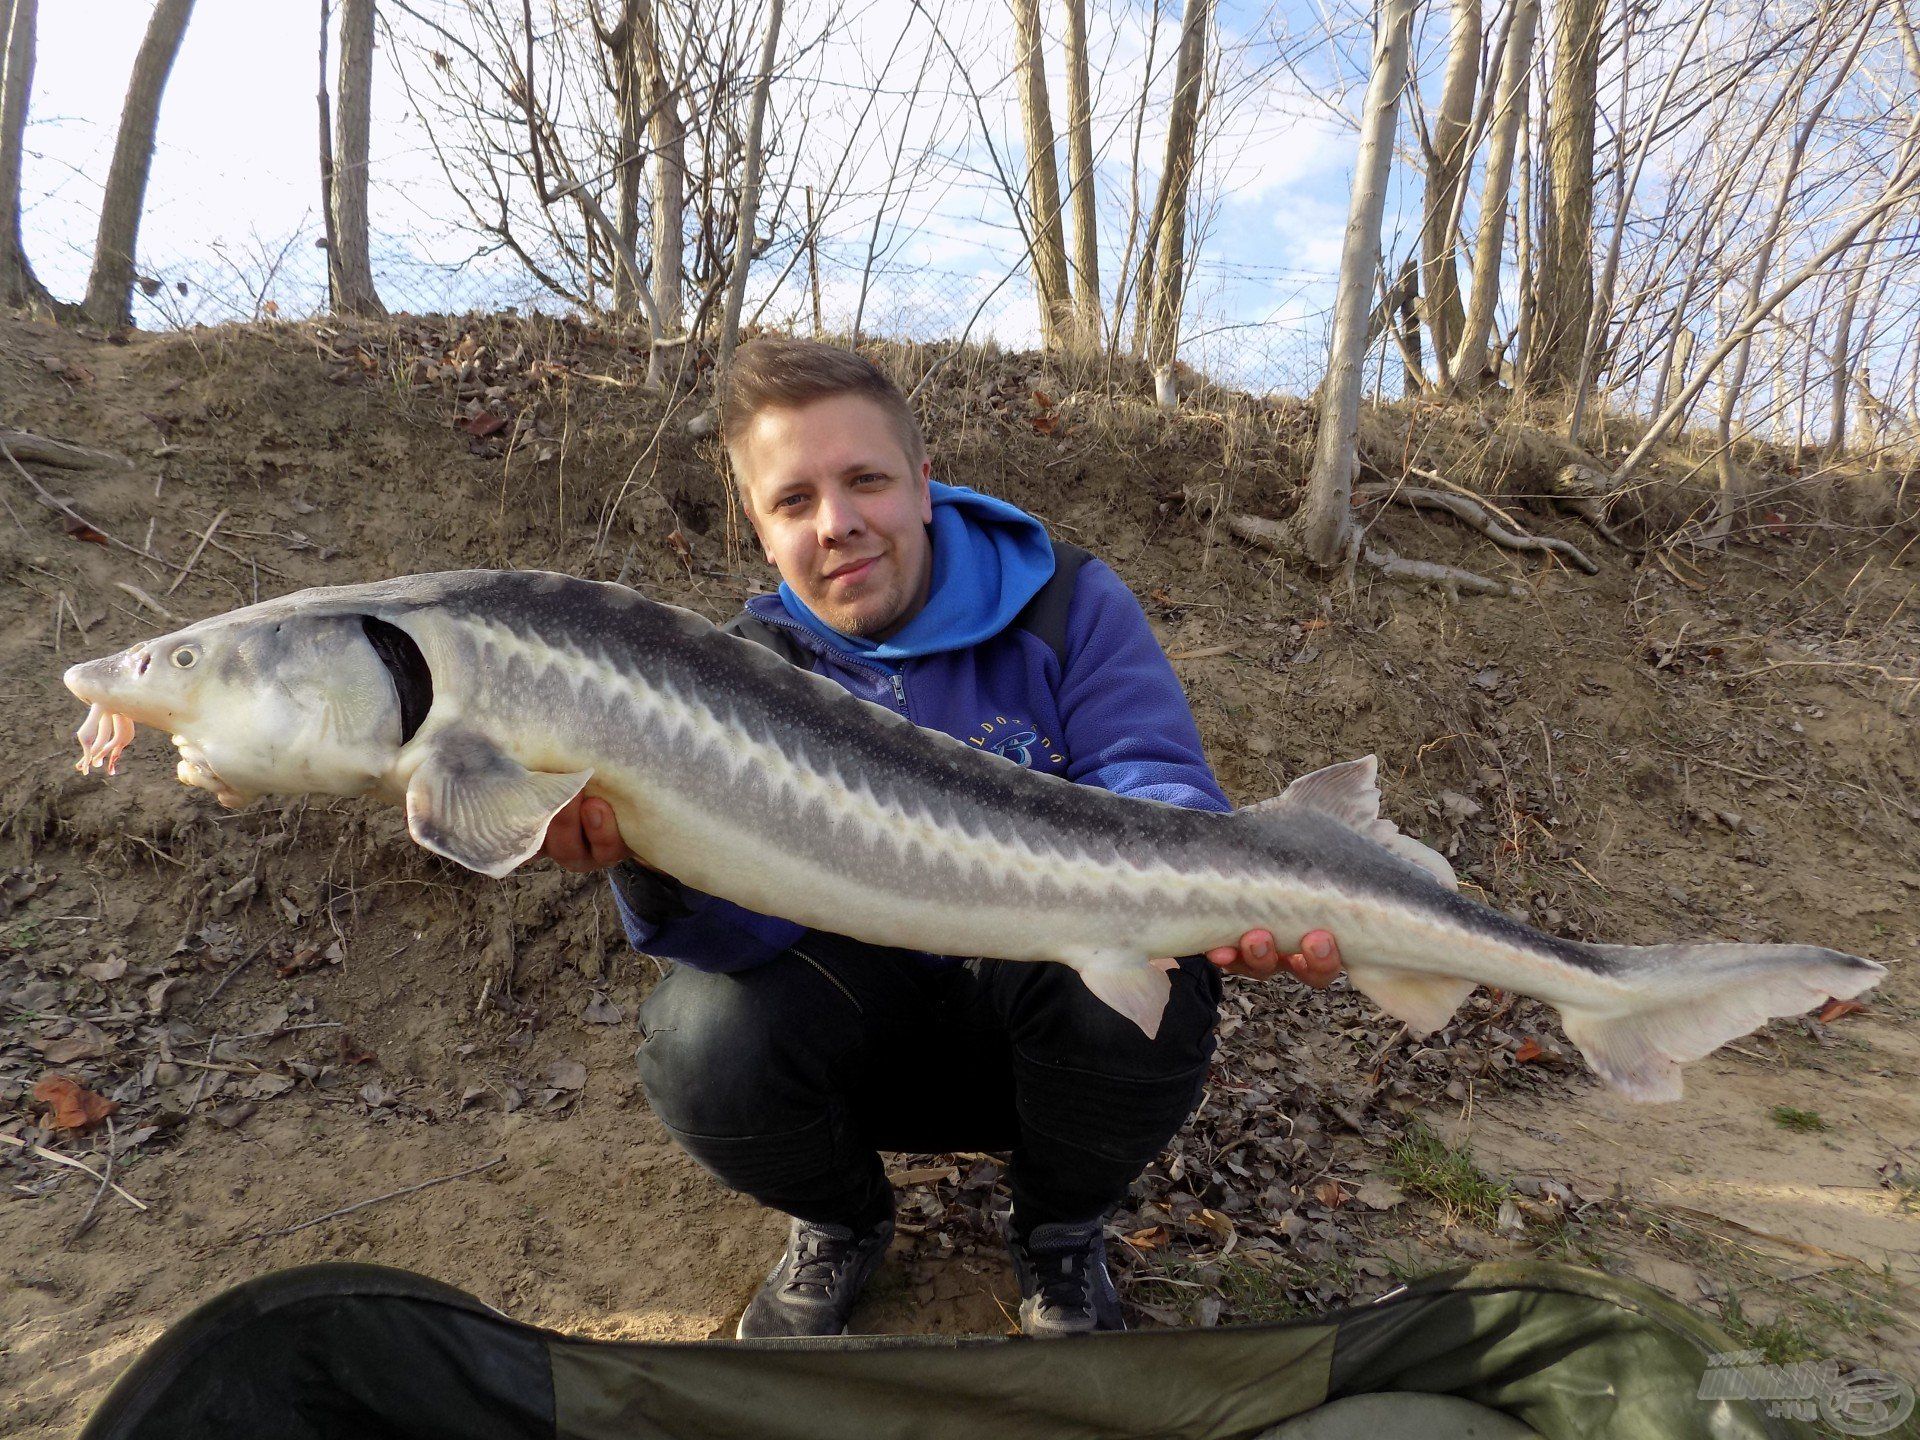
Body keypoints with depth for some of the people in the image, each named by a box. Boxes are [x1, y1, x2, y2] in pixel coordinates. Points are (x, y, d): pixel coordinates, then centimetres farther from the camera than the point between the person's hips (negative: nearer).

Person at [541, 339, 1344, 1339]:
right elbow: (749, 919, -17)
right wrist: (646, 851, -42)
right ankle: (839, 1223, 9)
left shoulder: (1073, 607, -8)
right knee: (700, 1037, -28)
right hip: (872, 1017, 1)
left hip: (1053, 1021, 0)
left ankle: (1060, 1231, 1)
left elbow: (1153, 790, -17)